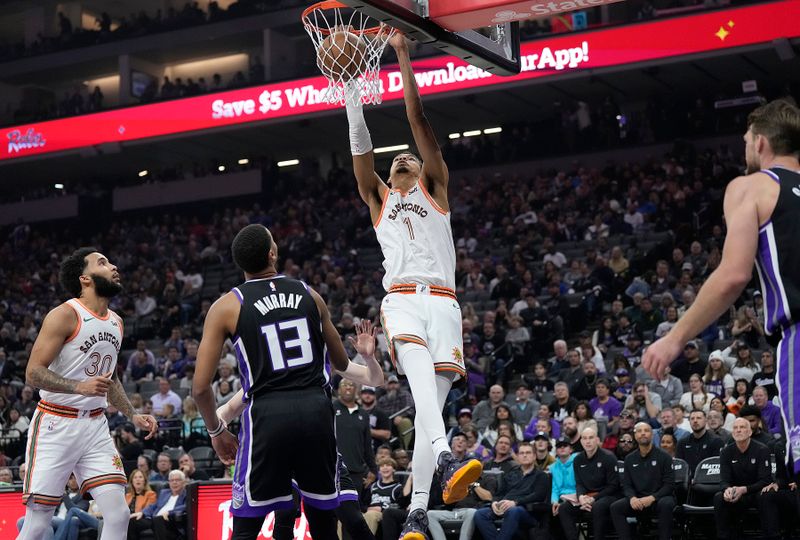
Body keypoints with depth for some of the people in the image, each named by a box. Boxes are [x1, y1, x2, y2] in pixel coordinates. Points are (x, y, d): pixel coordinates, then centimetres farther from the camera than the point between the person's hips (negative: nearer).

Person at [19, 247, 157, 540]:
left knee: (119, 515, -5)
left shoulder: (116, 322, 12)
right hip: (56, 425, -6)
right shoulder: (65, 315, -11)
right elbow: (33, 372, -16)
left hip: (95, 425, 6)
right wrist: (79, 387, -29)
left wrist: (133, 416, 13)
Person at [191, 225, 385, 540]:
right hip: (316, 408, 3)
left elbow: (200, 386, 0)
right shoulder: (310, 295, 11)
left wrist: (217, 432, 15)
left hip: (268, 413, -3)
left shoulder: (226, 306, 2)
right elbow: (342, 364, 21)